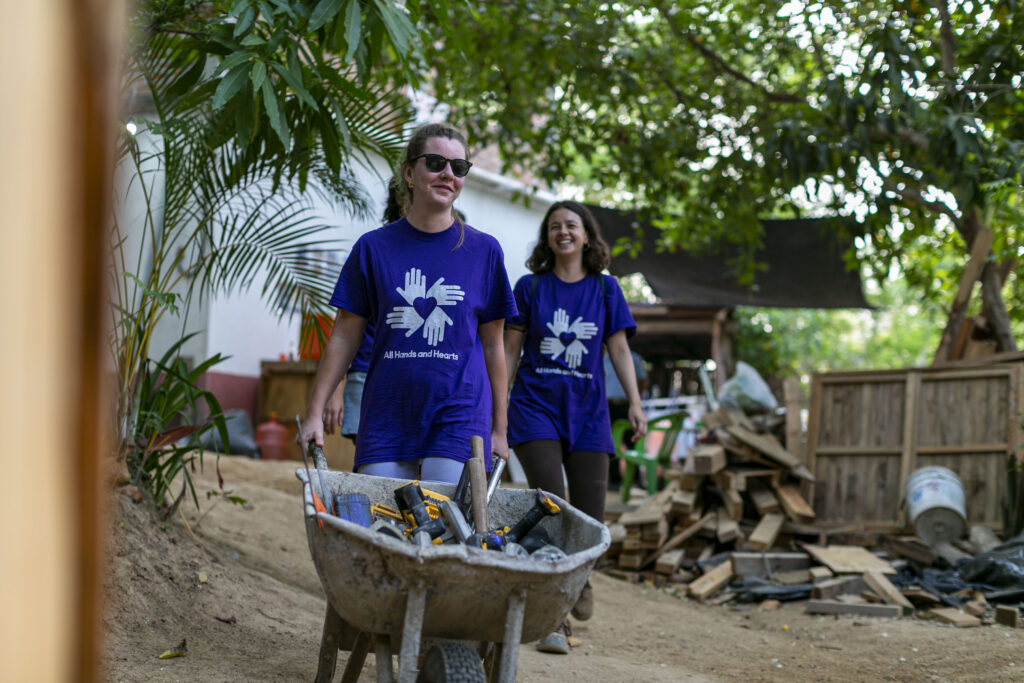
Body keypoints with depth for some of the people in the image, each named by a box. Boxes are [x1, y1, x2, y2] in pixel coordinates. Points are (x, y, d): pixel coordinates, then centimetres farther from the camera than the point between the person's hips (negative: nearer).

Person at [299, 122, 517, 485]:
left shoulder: (484, 250, 4)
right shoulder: (373, 248, 4)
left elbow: (492, 346, 8)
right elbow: (345, 338, 7)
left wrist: (499, 429, 9)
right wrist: (315, 413, 3)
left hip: (459, 418, -1)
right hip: (385, 421, 1)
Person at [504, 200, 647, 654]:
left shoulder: (605, 288, 9)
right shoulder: (530, 287, 5)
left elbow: (619, 348, 8)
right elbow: (509, 351, 7)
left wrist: (635, 403, -2)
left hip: (587, 412, 2)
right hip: (536, 408, -2)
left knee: (589, 516, -1)